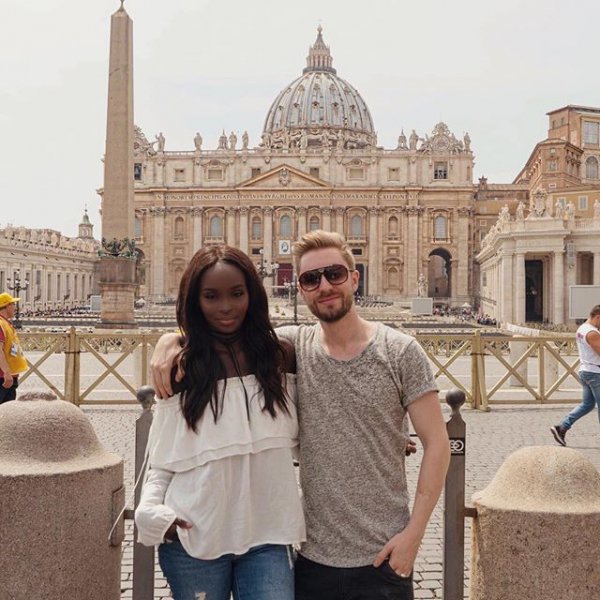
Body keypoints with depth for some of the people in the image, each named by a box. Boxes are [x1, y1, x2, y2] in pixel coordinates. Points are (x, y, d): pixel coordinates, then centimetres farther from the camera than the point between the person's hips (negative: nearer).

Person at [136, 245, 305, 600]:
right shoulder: (182, 369, 0)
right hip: (194, 539, 0)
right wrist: (153, 512, -13)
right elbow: (163, 461, 4)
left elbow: (301, 438, 10)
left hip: (267, 536, 1)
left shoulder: (282, 357, 2)